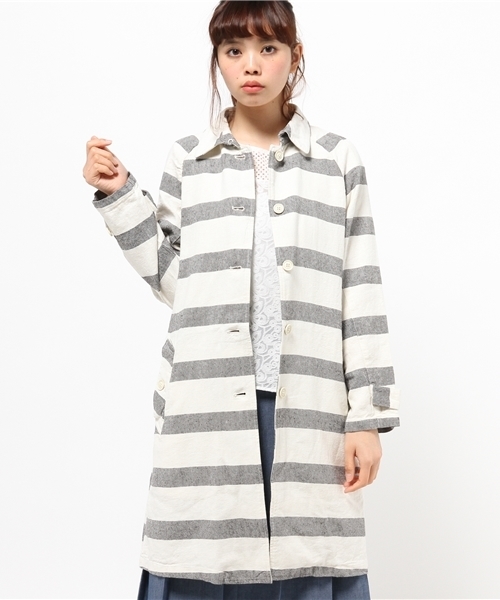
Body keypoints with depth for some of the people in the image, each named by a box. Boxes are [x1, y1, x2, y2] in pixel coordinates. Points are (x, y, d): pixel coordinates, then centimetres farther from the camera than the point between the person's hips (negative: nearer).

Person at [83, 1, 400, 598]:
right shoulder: (188, 160, 11)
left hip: (309, 407, 0)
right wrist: (119, 196, 3)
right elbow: (172, 277, 9)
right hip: (208, 404, 1)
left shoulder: (338, 160, 9)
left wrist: (368, 416, 0)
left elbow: (362, 294, 5)